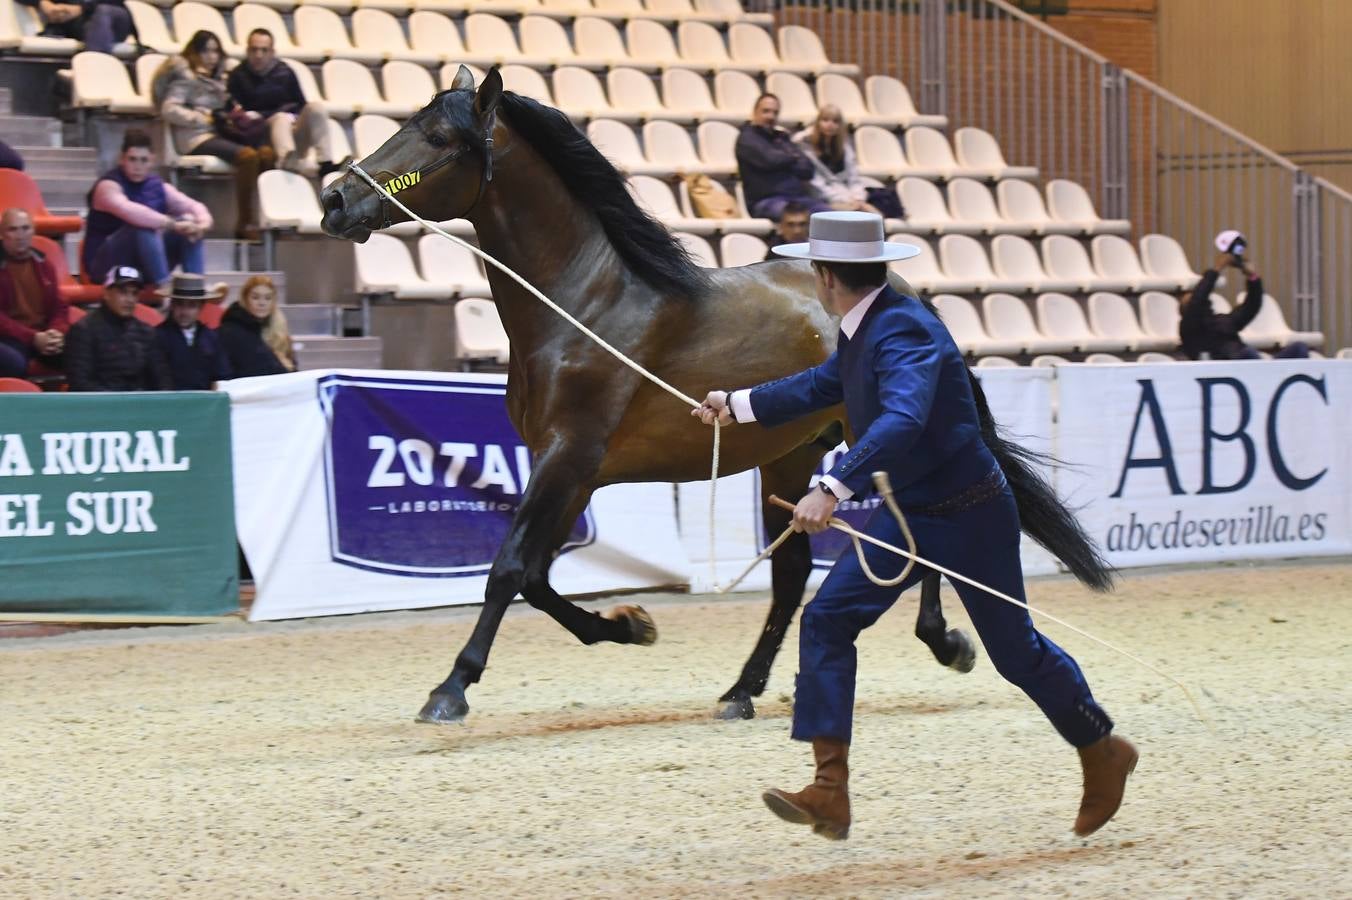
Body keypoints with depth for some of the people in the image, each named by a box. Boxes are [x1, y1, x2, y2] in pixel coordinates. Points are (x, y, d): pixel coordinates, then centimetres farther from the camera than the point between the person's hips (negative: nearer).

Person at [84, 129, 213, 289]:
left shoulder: (157, 186, 6)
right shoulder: (109, 186, -14)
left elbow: (194, 206, 3)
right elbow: (129, 211, -35)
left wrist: (203, 223, -21)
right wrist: (172, 224, -38)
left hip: (146, 264, 7)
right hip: (108, 264, -7)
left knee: (189, 225, -7)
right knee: (144, 228, -33)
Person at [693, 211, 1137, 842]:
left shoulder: (905, 332, -27)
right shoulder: (861, 332, 2)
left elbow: (903, 419, -44)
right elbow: (820, 387, 23)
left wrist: (832, 489, -53)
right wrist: (736, 405, 30)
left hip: (970, 517, -9)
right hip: (907, 516, 9)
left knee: (1015, 650, 6)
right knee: (826, 621, -6)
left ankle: (1103, 754, 32)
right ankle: (830, 791, -11)